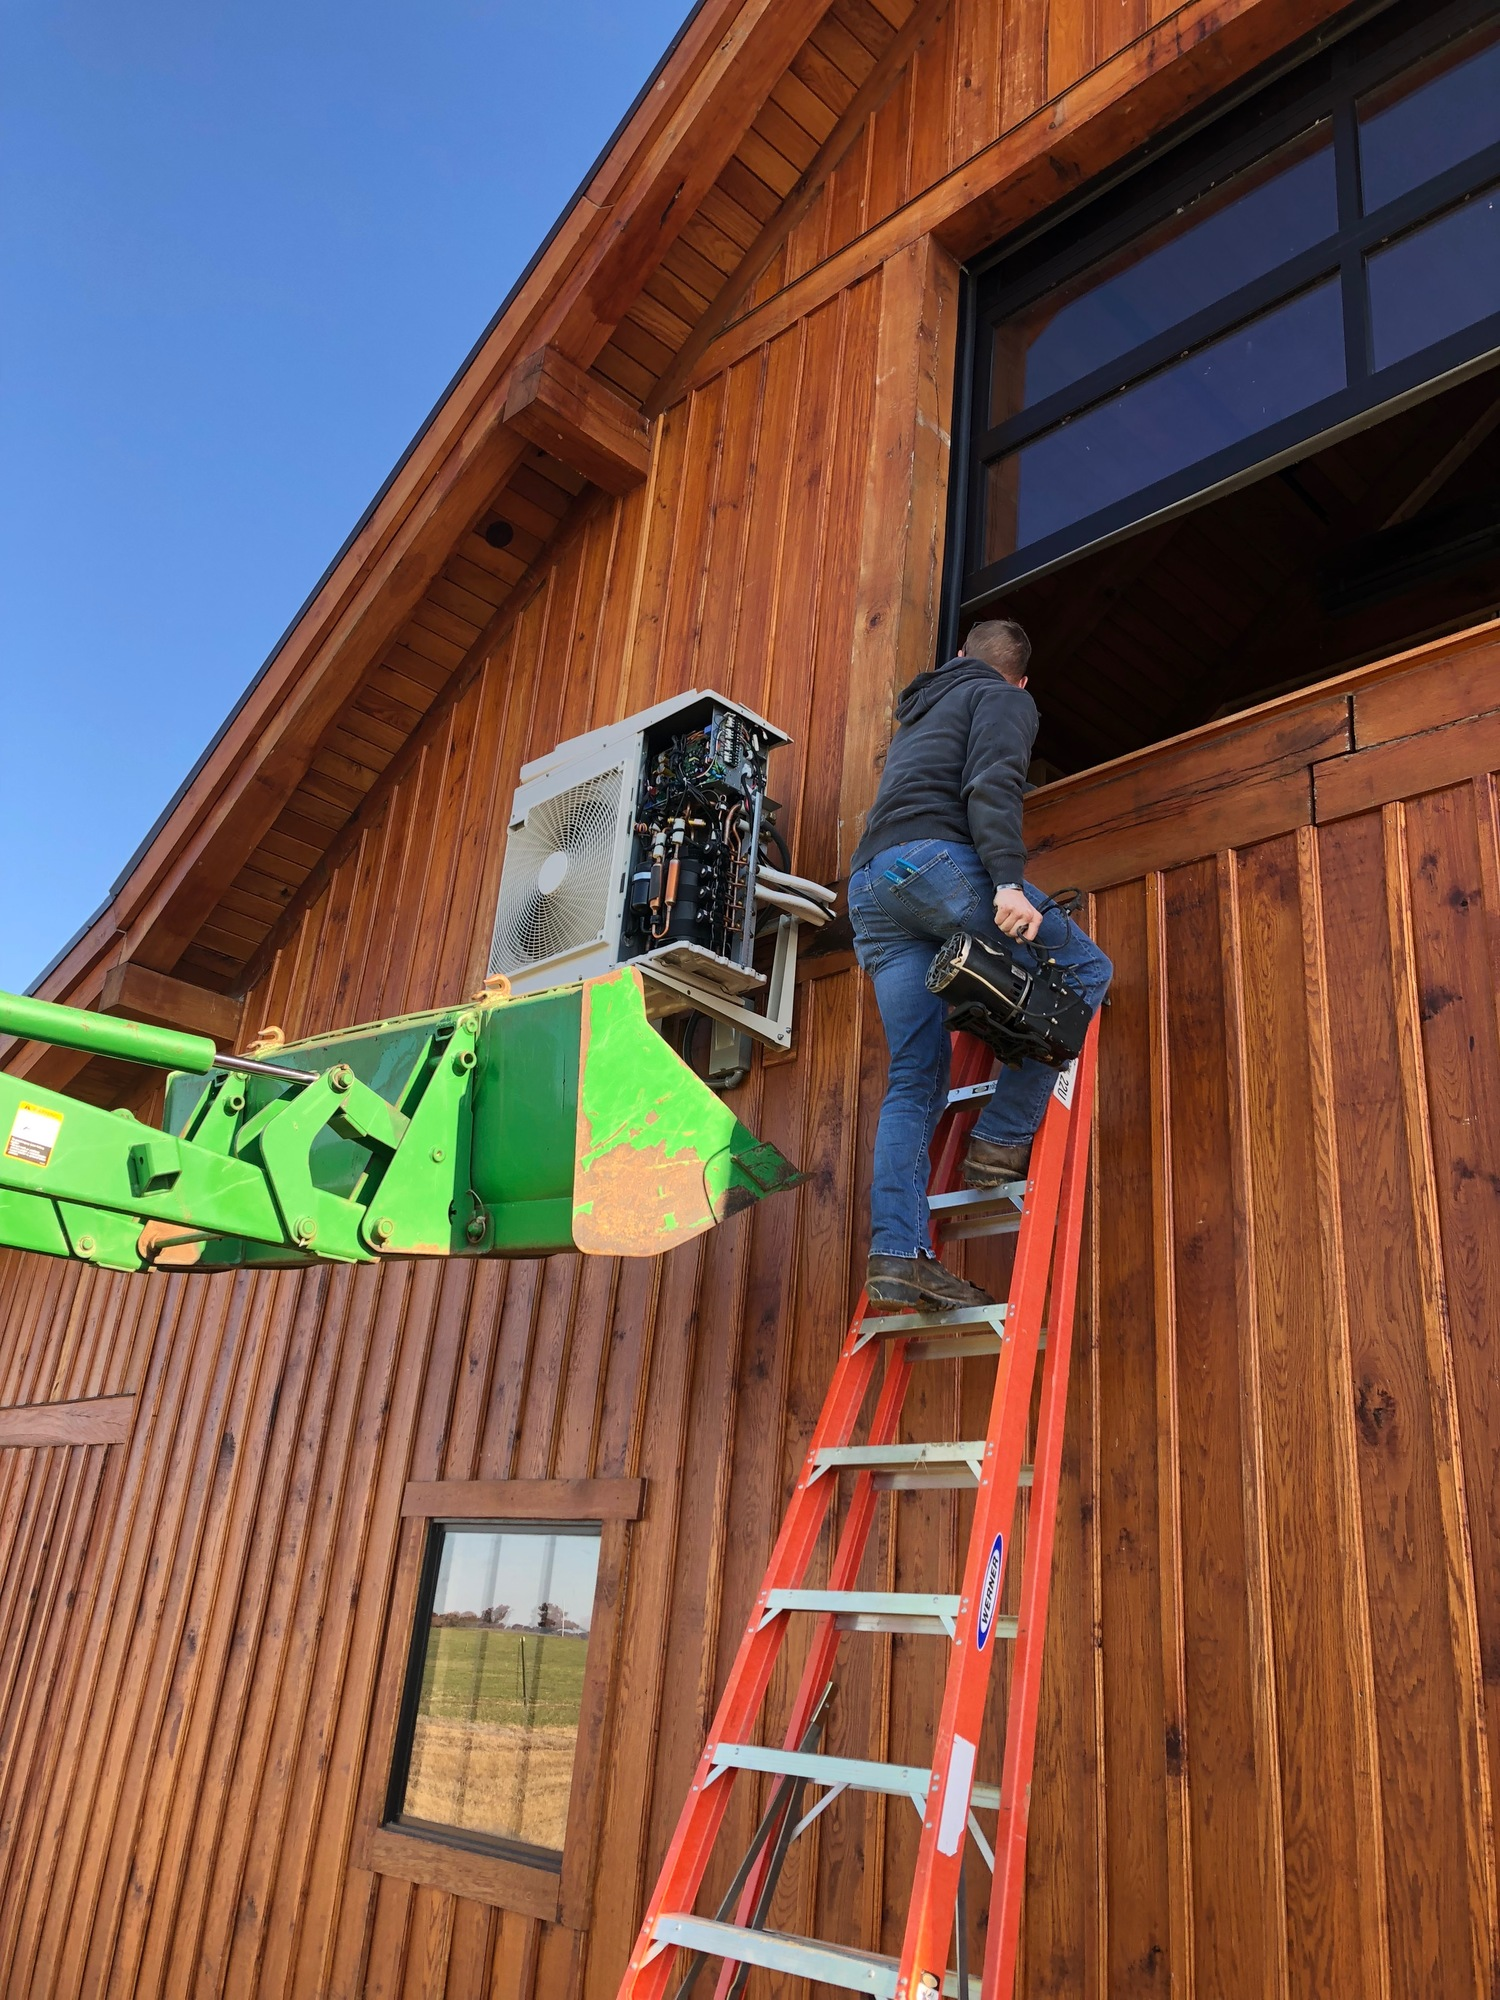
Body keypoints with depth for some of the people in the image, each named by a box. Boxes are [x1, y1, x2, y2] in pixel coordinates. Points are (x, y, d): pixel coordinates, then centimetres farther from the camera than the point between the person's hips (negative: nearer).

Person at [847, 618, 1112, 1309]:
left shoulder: (919, 712, 36)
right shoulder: (1005, 699, 11)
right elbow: (992, 785, -8)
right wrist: (1008, 882, -20)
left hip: (868, 885, 8)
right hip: (936, 861, -7)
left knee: (915, 1078, 2)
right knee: (1083, 968, 5)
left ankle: (896, 1252, -10)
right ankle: (1002, 1139, -4)